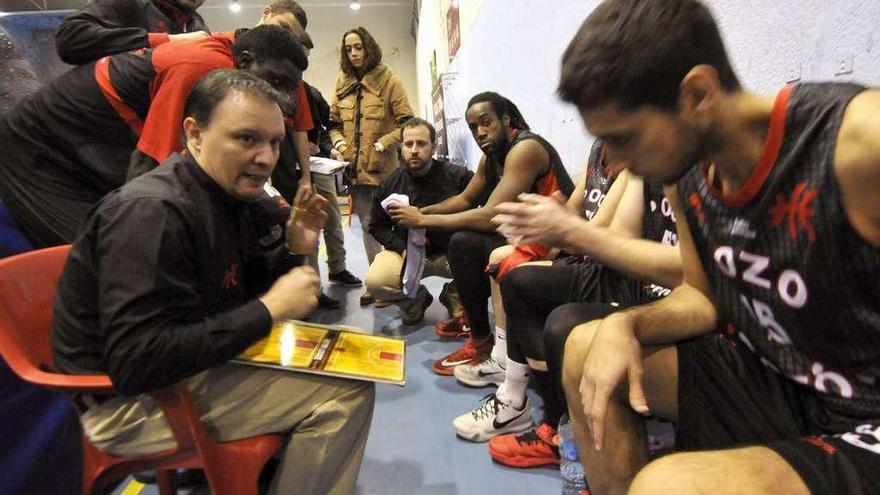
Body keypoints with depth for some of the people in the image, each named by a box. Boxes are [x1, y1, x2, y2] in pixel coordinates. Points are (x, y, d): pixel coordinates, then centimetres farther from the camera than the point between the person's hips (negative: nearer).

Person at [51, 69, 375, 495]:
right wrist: (270, 310, -28)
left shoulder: (226, 194, 3)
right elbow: (136, 363, -33)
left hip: (197, 363, 10)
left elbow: (242, 290, 12)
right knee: (347, 389, -17)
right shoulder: (151, 211, -26)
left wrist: (293, 249, -7)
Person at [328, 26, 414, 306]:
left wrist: (382, 144, -15)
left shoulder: (389, 81, -3)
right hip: (355, 167, 5)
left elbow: (407, 123, -6)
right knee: (367, 225, 12)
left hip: (382, 167, -5)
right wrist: (338, 142, -4)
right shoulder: (342, 83, 10)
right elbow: (334, 122, 15)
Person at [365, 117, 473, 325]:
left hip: (451, 251, -1)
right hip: (407, 252, 2)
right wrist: (402, 248, -10)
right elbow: (377, 227, 6)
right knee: (374, 281, -25)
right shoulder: (389, 184, -1)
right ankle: (416, 298, 10)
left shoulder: (459, 177, -10)